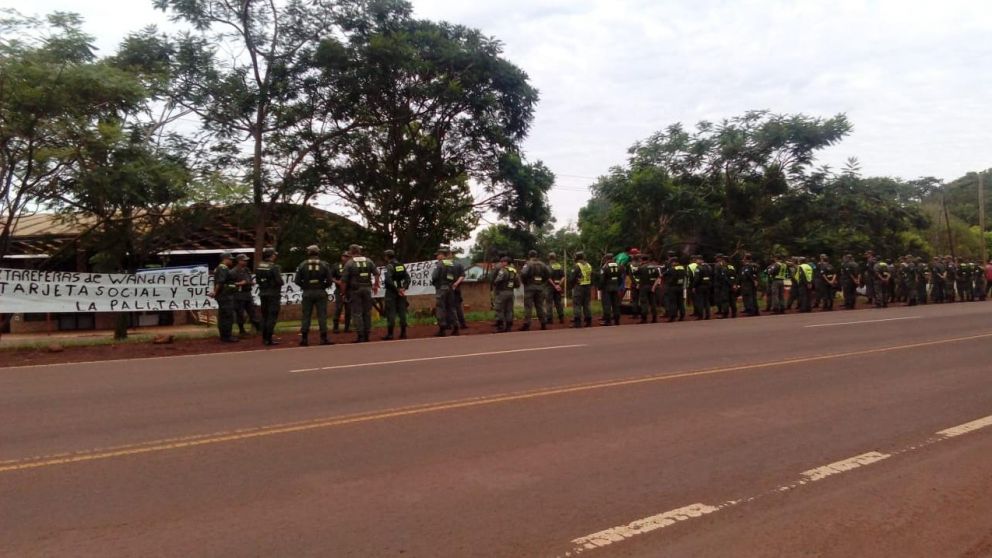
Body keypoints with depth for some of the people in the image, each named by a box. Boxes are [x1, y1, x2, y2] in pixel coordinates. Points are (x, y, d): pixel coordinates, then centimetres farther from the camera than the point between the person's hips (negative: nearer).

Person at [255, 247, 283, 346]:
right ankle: (269, 339, -6)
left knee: (264, 316, 15)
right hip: (273, 294, -7)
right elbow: (279, 281, -20)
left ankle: (264, 338, 19)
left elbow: (257, 281, 9)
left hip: (263, 294, 7)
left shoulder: (258, 267, 4)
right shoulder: (274, 267, -17)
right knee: (272, 316, -3)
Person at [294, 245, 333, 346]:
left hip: (307, 293, 1)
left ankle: (304, 338, 6)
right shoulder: (324, 264, -2)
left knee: (306, 315, 6)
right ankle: (324, 338, 1)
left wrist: (305, 286, 11)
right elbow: (329, 280, -6)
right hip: (320, 292, -1)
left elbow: (297, 280, -3)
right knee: (322, 315, 3)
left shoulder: (303, 265, -1)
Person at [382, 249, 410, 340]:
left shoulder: (389, 266, -9)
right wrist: (404, 288, -3)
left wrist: (396, 289, -13)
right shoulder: (402, 265, 11)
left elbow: (389, 280, -20)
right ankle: (403, 333, 10)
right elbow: (407, 277, 5)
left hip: (391, 292, -6)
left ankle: (390, 334, -5)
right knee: (402, 312, 9)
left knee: (391, 313, -4)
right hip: (401, 292, 6)